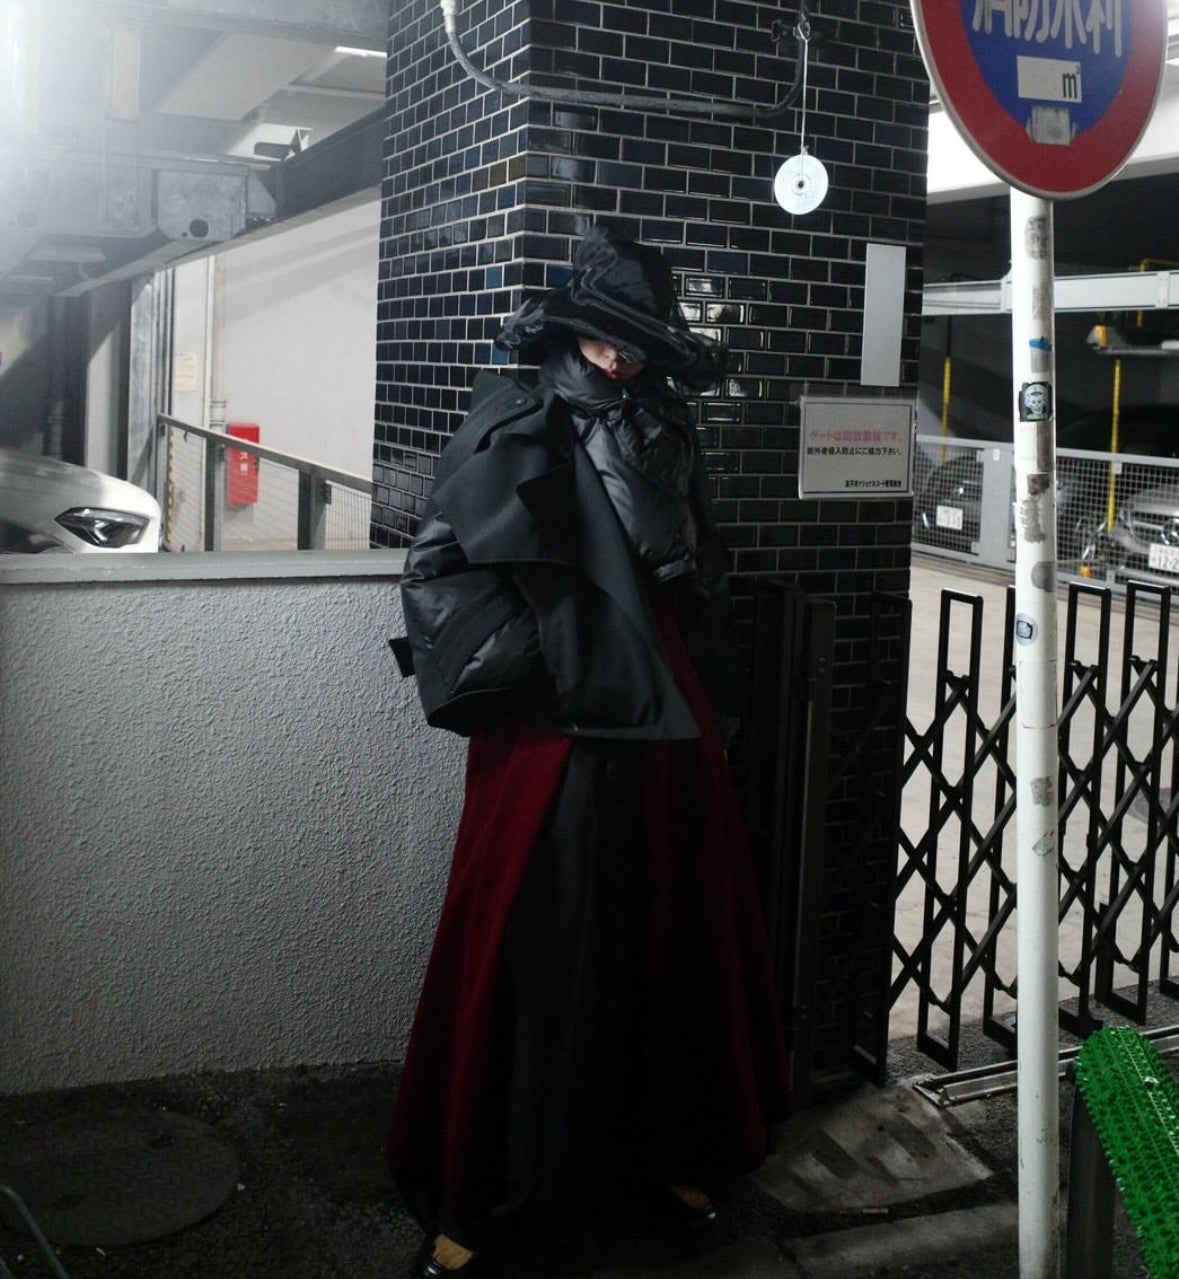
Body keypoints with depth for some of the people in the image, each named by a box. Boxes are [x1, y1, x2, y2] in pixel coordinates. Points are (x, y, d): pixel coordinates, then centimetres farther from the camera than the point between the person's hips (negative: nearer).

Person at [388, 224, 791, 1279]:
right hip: (552, 731, -5)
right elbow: (438, 565, -5)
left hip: (665, 730, 5)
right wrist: (506, 668, -11)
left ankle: (671, 1148, 30)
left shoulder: (670, 437, 13)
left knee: (675, 942, 11)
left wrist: (713, 708, 14)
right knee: (533, 953, 0)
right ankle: (477, 1194, 14)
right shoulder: (516, 428, -2)